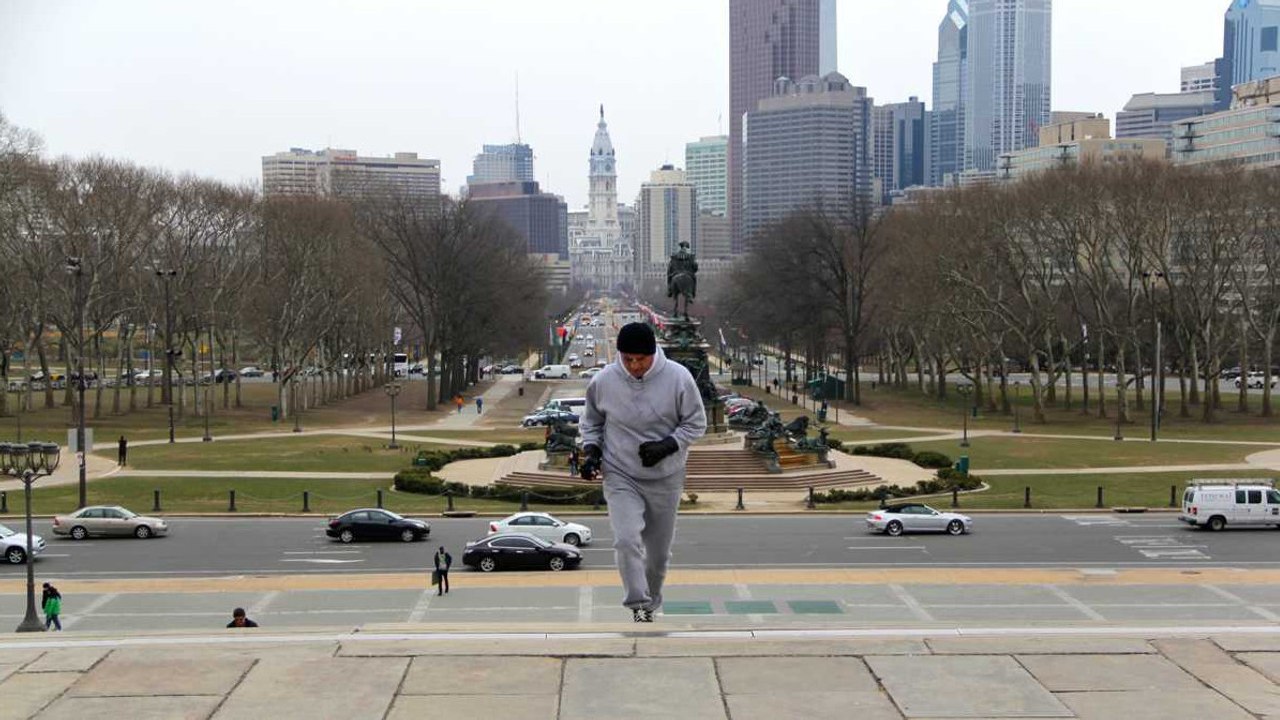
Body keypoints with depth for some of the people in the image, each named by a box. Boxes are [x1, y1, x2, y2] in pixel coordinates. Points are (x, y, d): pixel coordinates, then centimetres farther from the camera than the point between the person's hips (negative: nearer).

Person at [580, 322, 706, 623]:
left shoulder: (678, 377, -14)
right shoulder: (603, 381, -10)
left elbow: (696, 423, -5)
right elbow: (591, 421, 8)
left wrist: (667, 446, -19)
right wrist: (591, 451, -8)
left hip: (665, 478, 1)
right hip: (620, 476, 0)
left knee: (659, 551, 12)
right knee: (627, 539, -22)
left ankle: (651, 603, 34)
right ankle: (639, 605, -12)